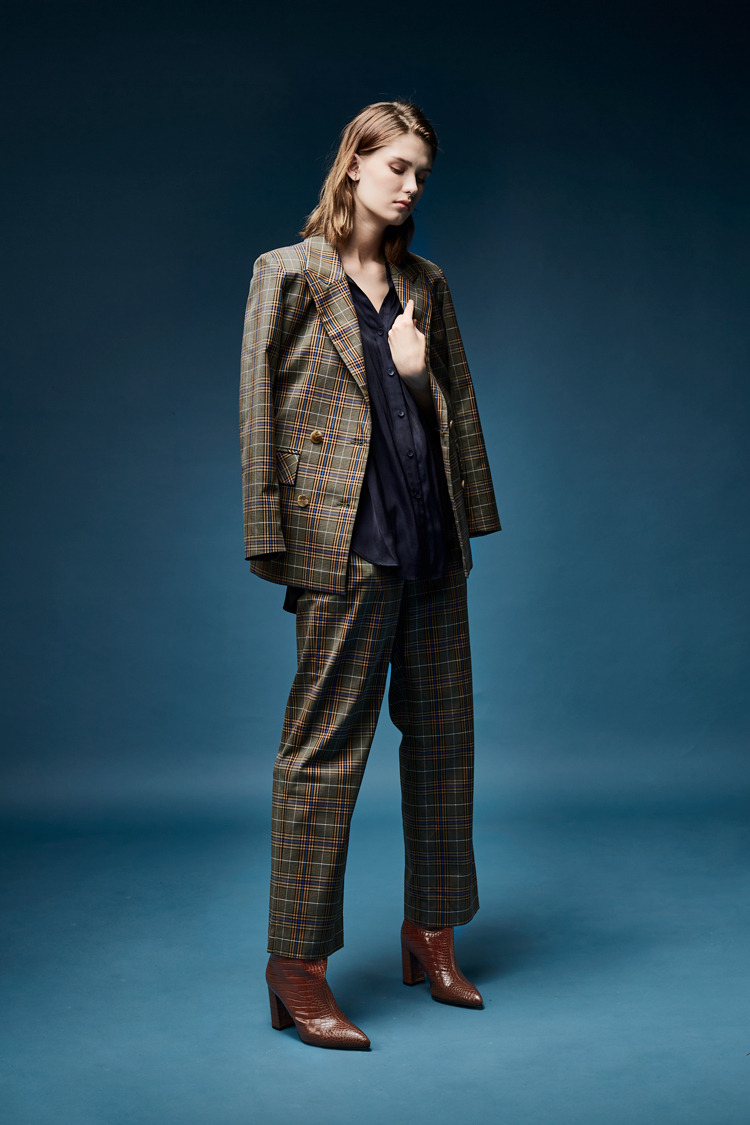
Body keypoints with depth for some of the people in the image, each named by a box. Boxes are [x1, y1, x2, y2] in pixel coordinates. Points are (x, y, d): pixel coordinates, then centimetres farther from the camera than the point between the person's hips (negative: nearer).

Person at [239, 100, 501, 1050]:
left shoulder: (427, 286, 16)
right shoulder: (289, 274, 1)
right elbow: (259, 409, -4)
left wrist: (419, 376, -2)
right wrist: (270, 536, -9)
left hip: (432, 541, 6)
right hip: (344, 541, -6)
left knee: (443, 737, 11)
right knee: (324, 749, -4)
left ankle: (431, 933, 27)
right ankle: (296, 966, 6)